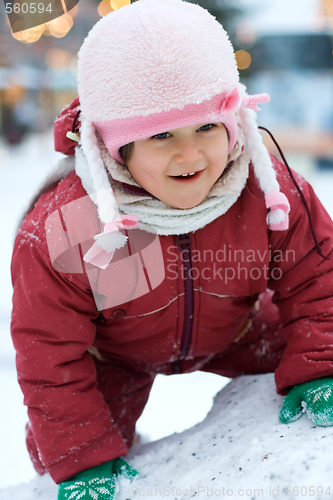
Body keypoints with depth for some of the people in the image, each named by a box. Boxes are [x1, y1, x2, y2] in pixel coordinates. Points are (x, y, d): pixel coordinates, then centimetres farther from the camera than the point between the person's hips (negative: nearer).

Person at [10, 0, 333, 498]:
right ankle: (113, 444, 35)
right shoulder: (59, 231, -37)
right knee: (55, 450, -1)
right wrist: (83, 459, -22)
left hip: (231, 331, 2)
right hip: (112, 353, -1)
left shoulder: (267, 192, -30)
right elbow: (50, 356, -26)